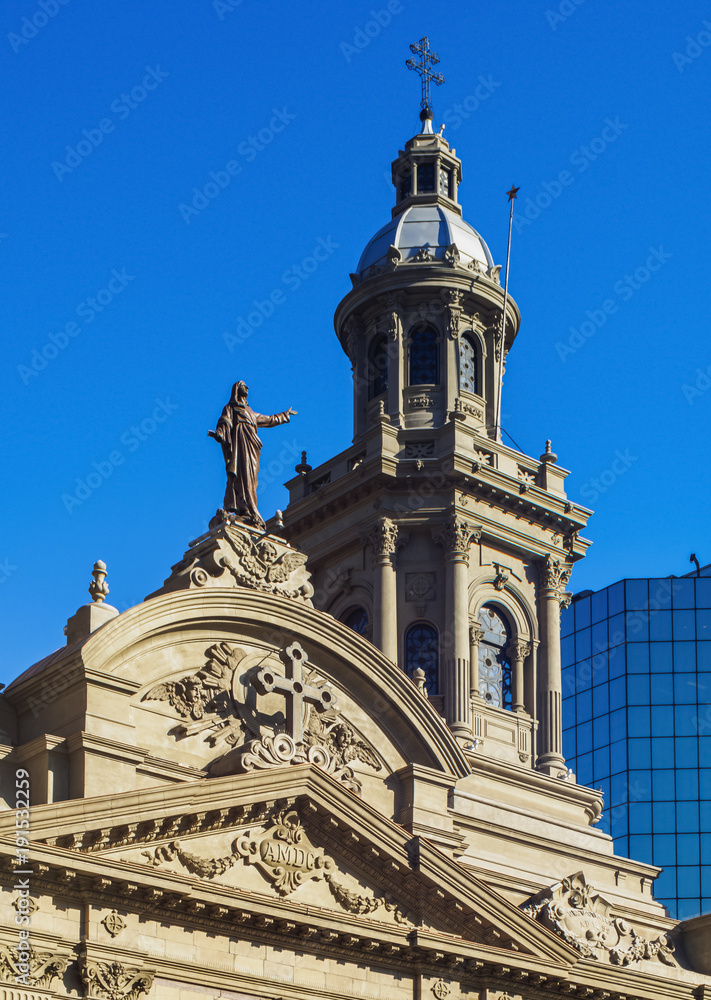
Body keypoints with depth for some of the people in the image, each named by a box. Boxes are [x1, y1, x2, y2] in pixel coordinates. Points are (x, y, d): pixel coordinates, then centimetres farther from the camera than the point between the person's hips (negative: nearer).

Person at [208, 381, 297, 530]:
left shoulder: (249, 411, 33)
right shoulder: (230, 408, 10)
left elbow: (268, 420, 44)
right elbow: (225, 422, -7)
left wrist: (285, 415, 54)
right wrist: (218, 433, -28)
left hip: (250, 446, 8)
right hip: (239, 444, -7)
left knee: (250, 479, -5)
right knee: (243, 475, -20)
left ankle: (250, 513, -14)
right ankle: (245, 511, -31)